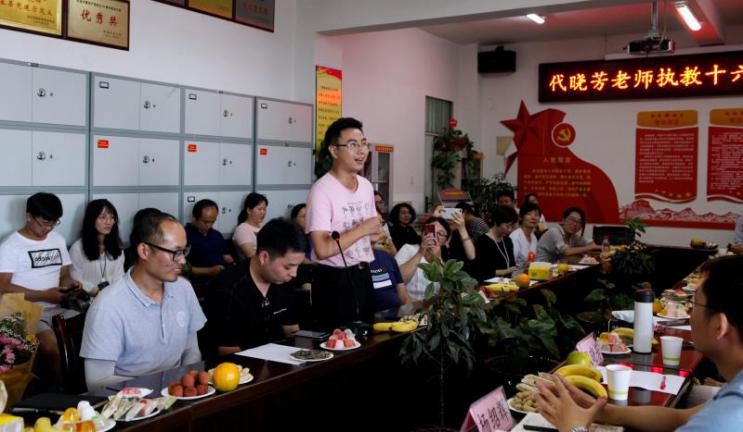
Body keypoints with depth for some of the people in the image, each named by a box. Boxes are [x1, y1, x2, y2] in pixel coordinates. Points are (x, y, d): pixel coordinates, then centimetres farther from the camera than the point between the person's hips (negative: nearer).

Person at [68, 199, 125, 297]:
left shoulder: (117, 247, 13)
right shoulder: (77, 248, -1)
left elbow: (119, 277, 7)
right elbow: (77, 282, -5)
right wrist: (98, 292, -16)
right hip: (88, 297, -3)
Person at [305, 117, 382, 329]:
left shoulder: (366, 186, 8)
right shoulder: (322, 190, -17)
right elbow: (322, 250, -25)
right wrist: (362, 229, -19)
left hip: (363, 275, 8)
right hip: (334, 280, -7)